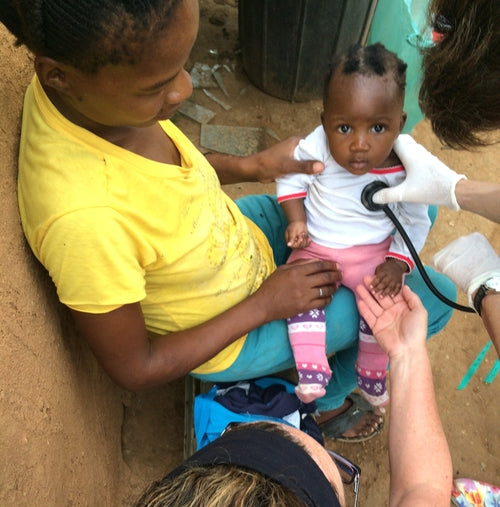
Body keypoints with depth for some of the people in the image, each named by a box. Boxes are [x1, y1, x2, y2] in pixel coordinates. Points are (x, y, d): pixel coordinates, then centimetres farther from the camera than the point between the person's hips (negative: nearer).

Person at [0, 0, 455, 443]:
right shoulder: (84, 217, -43)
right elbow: (135, 369, -25)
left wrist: (252, 166, -10)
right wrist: (264, 306, -18)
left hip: (245, 235, 7)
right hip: (229, 336, -6)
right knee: (435, 300, 4)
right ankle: (332, 397, 31)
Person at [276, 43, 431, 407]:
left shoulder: (406, 169, -17)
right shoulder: (316, 147, -19)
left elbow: (414, 223, -4)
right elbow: (291, 178, -1)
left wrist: (397, 264, -15)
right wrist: (297, 220, -13)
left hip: (374, 252, 0)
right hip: (315, 247, 0)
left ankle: (372, 375, 8)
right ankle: (311, 371, -12)